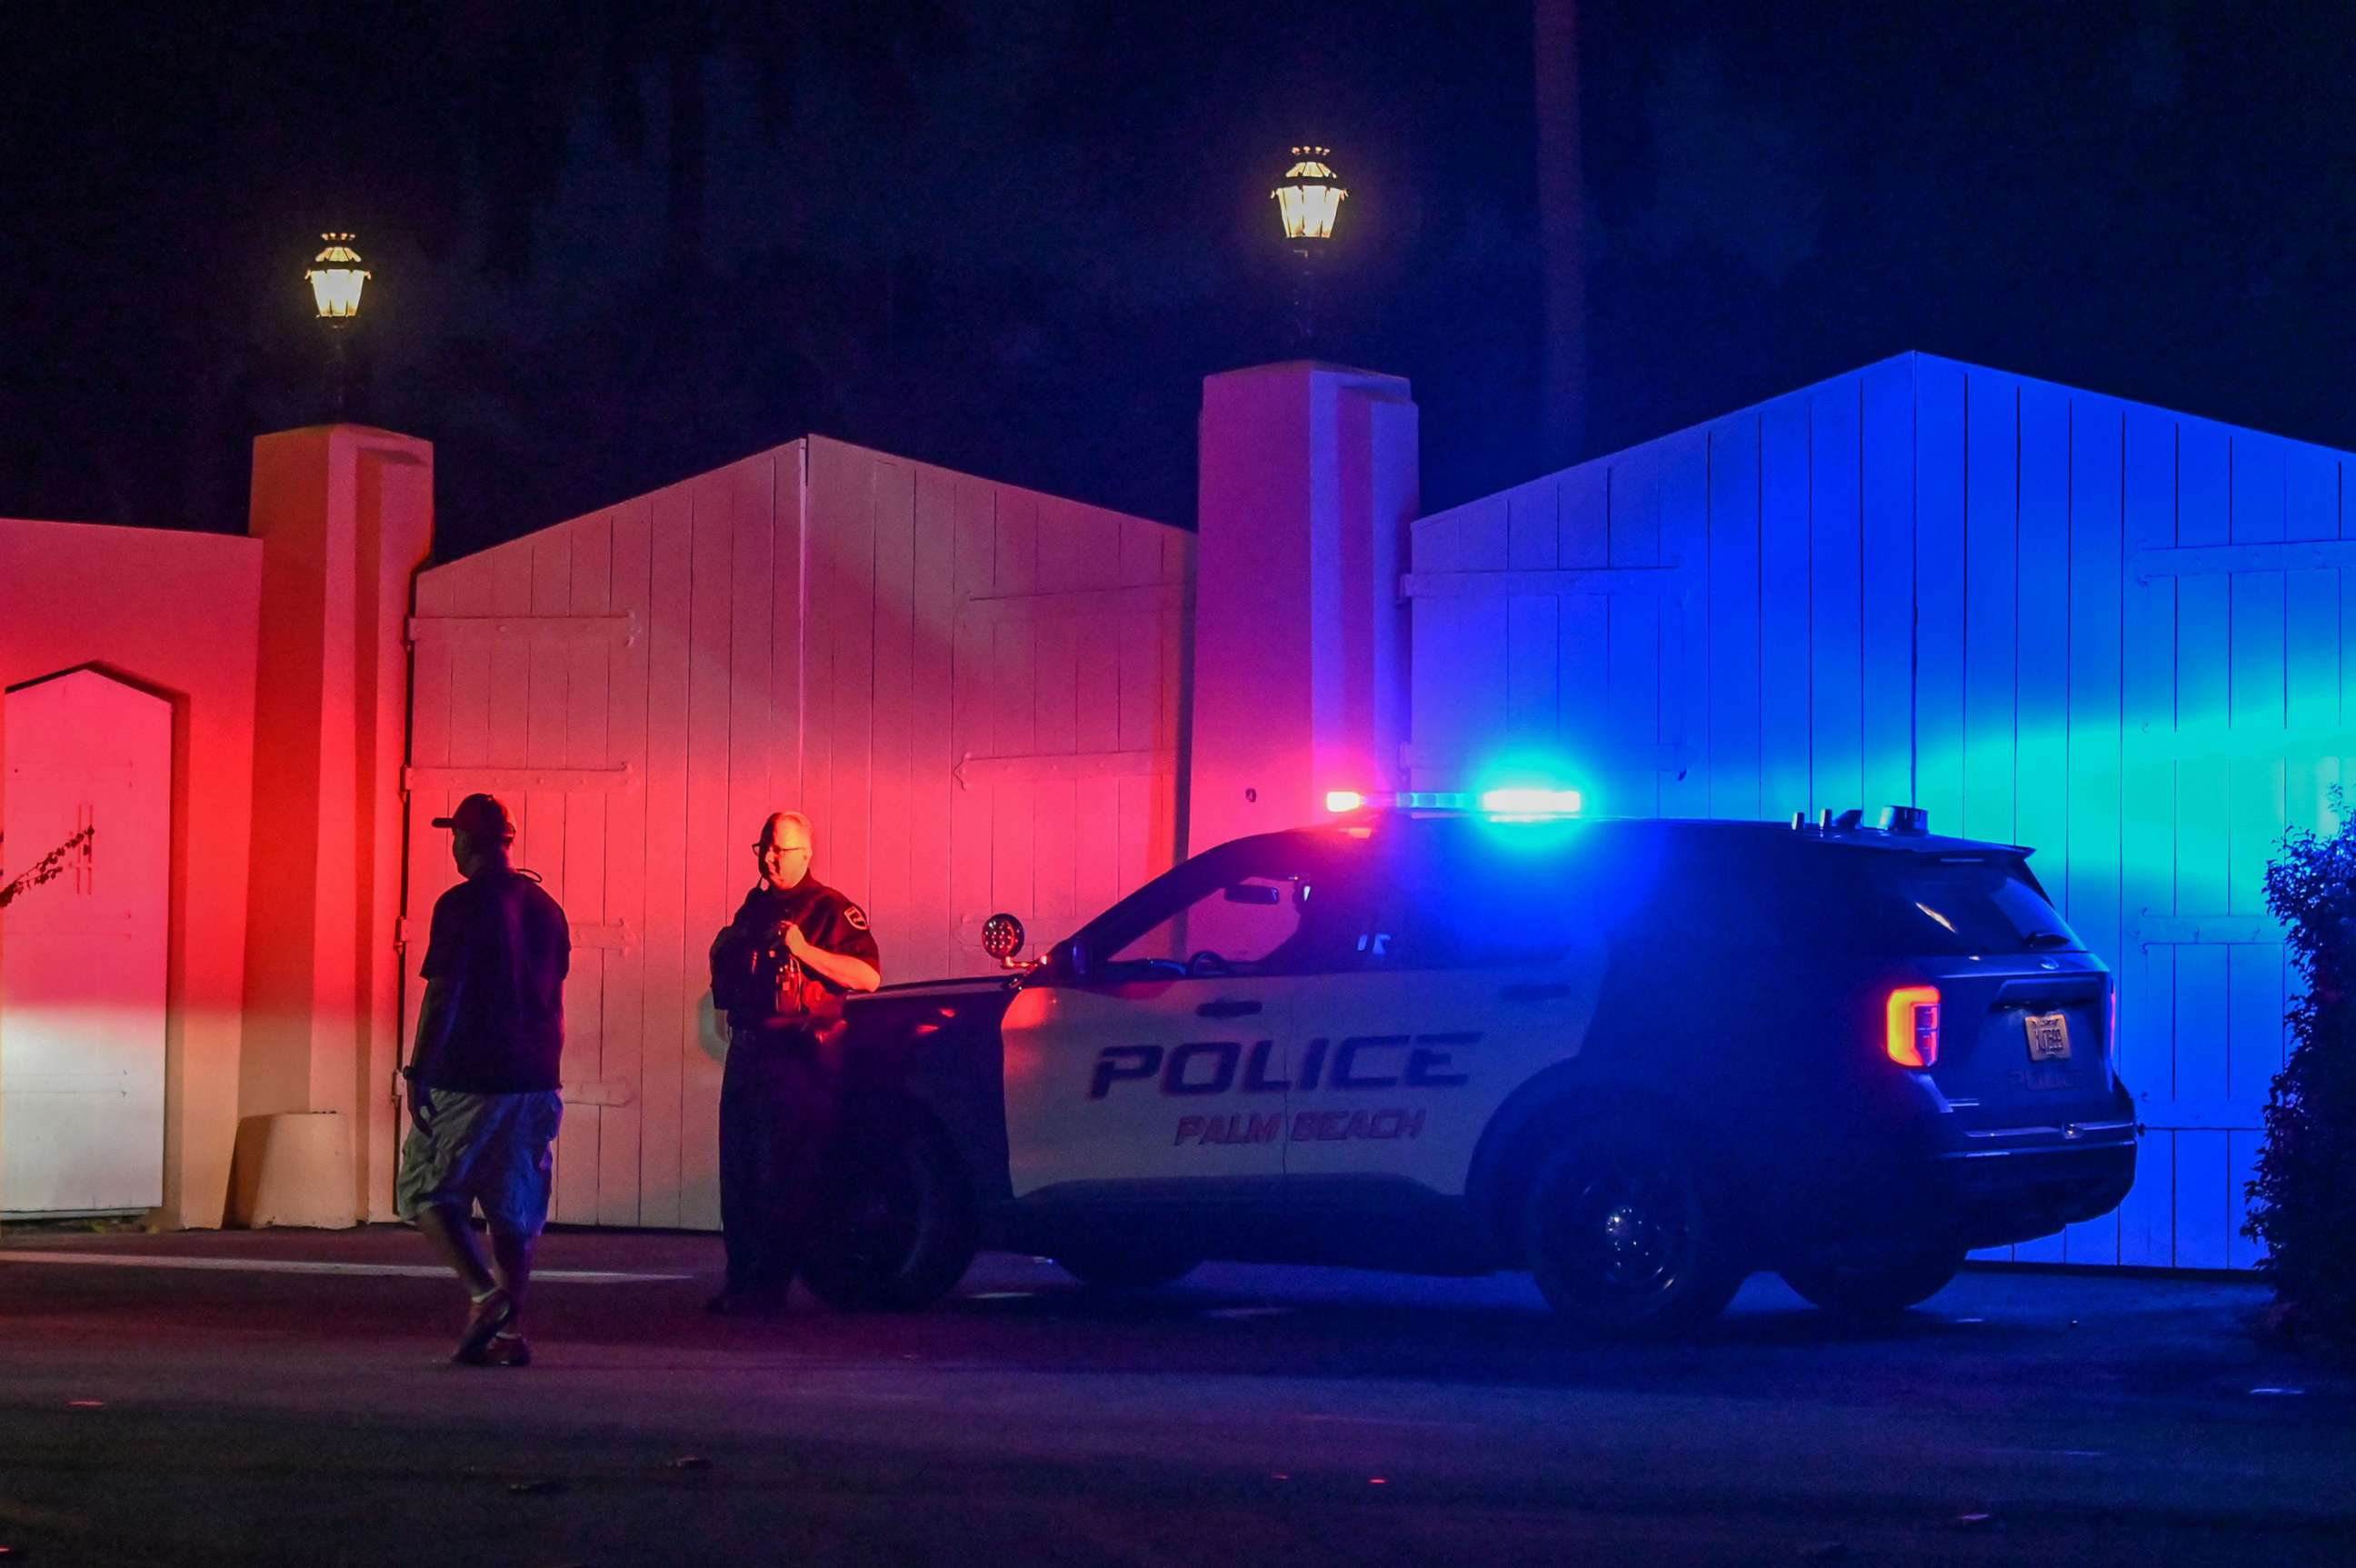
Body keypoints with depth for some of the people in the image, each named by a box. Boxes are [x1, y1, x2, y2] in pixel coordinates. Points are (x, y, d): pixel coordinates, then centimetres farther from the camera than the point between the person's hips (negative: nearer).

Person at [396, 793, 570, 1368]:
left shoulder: (463, 905, -10)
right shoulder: (544, 906, 11)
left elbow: (443, 997, -14)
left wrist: (418, 1073, -10)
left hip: (468, 1079, -6)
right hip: (534, 1079, 6)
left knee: (427, 1190, 3)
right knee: (514, 1207, 9)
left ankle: (484, 1292, -15)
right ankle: (511, 1329, 5)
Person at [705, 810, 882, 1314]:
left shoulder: (830, 909, -5)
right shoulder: (755, 906, 19)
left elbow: (869, 976, -16)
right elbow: (730, 979, 32)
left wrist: (804, 950, -22)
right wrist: (724, 954, 10)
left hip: (797, 1058, -8)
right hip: (747, 1054, 8)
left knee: (783, 1178, -8)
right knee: (739, 1172, 8)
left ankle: (769, 1283, -6)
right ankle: (742, 1277, 13)